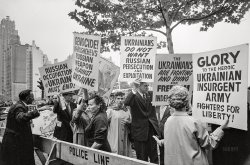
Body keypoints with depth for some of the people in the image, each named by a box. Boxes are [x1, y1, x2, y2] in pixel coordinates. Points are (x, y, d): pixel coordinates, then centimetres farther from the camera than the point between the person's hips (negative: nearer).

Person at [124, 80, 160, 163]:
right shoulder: (134, 97, -12)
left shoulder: (150, 95, 6)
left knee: (154, 157, 15)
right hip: (140, 131, -5)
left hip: (151, 129, 5)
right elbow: (126, 103, -32)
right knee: (142, 158, 8)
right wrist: (134, 90, -35)